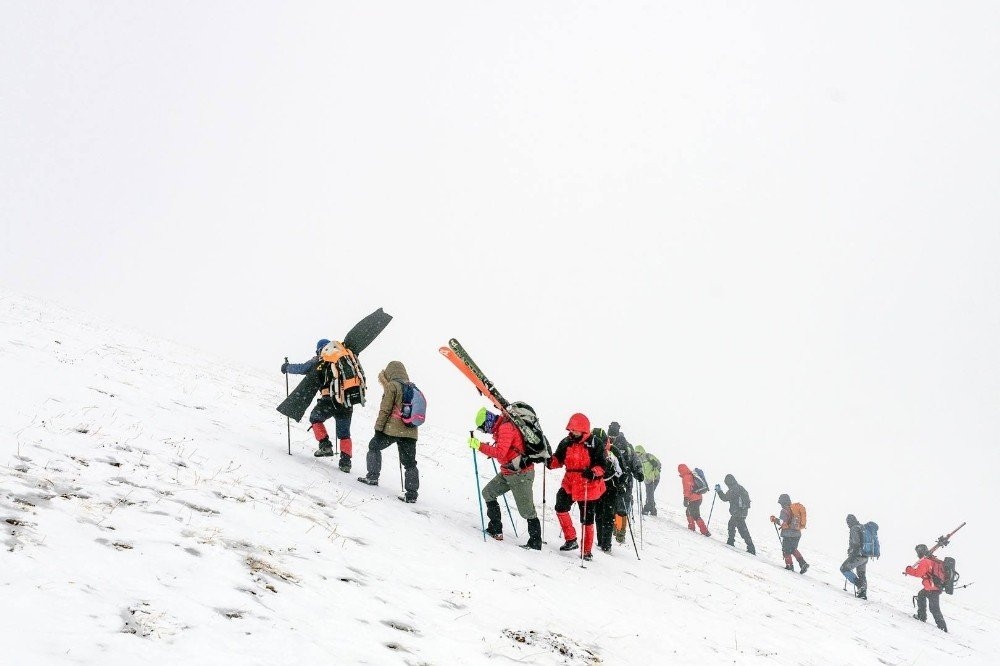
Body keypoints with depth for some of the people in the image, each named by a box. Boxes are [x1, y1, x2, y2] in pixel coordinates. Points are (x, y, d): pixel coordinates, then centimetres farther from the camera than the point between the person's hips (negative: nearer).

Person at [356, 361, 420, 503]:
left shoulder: (392, 386, -5)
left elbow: (385, 410, -9)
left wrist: (378, 428, -4)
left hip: (392, 428, -5)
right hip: (411, 432, 5)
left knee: (374, 446, 19)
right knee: (409, 462, 6)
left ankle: (373, 476, 15)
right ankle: (411, 493, 0)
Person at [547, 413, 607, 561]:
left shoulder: (595, 444, -10)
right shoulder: (566, 443, 3)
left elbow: (601, 465, -12)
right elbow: (558, 459, 9)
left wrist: (593, 472, -32)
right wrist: (550, 461, -13)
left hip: (589, 487, -4)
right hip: (570, 484, 4)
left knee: (587, 519, 4)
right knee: (560, 508, -12)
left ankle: (587, 550, 19)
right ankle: (571, 540, 5)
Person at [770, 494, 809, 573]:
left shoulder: (784, 511, -14)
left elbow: (783, 523, -22)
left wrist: (775, 520, -6)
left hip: (788, 535, -7)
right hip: (798, 534, 7)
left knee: (786, 550, 10)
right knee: (793, 549, 23)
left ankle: (789, 566, 13)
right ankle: (803, 563, 10)